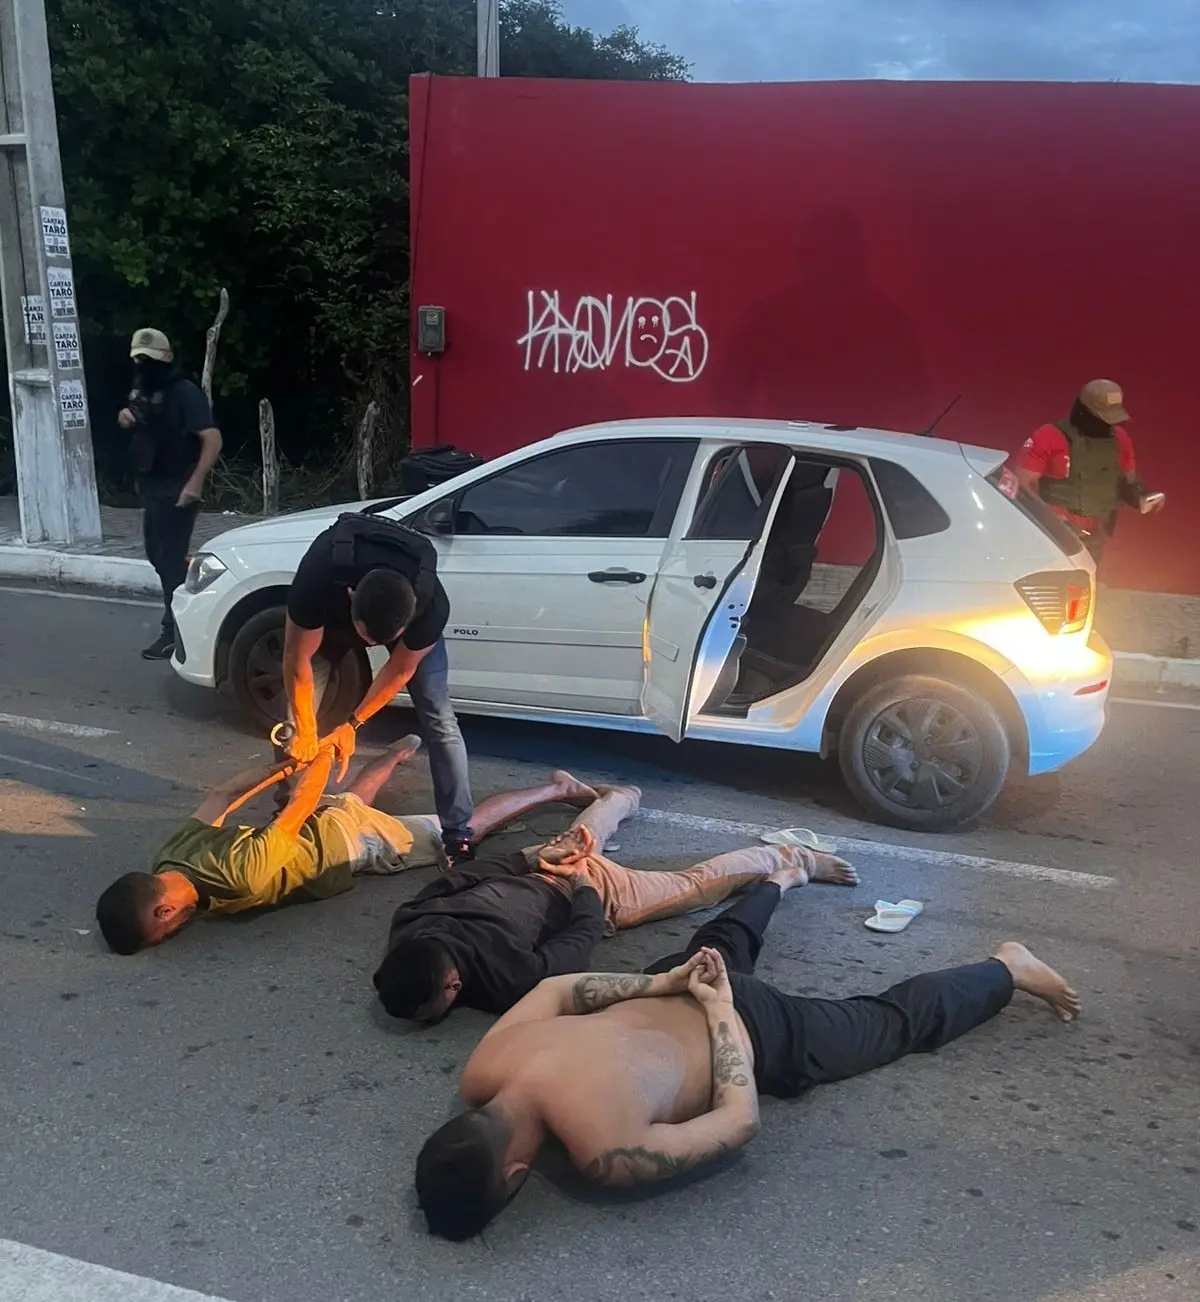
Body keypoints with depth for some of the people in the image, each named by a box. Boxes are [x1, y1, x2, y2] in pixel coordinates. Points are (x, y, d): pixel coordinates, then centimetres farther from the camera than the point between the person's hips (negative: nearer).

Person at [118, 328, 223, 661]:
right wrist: (125, 416, 4)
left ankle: (174, 633, -2)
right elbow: (134, 419, 29)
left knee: (171, 559, -7)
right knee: (157, 555, 17)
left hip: (177, 490, -10)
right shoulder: (141, 389, 12)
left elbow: (212, 438, -24)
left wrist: (195, 483, -31)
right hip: (151, 488, 10)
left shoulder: (185, 392, -16)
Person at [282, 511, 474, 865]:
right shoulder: (317, 580, -45)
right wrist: (305, 733, -19)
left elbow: (400, 670, -21)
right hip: (331, 612, 1)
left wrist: (353, 725, -14)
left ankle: (459, 834, -6)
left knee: (439, 721, -11)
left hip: (408, 610, 0)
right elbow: (297, 661, -28)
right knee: (297, 720, -6)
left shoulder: (431, 605, -41)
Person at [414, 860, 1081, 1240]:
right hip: (681, 997, 6)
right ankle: (784, 877, 68)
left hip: (758, 1033, -6)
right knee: (717, 952, 42)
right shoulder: (483, 1070, -22)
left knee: (899, 1021, 18)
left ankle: (1007, 968, 39)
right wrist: (662, 985, -8)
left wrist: (718, 1010, -20)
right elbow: (555, 988, -4)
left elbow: (742, 1119, -29)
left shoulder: (606, 1153, -41)